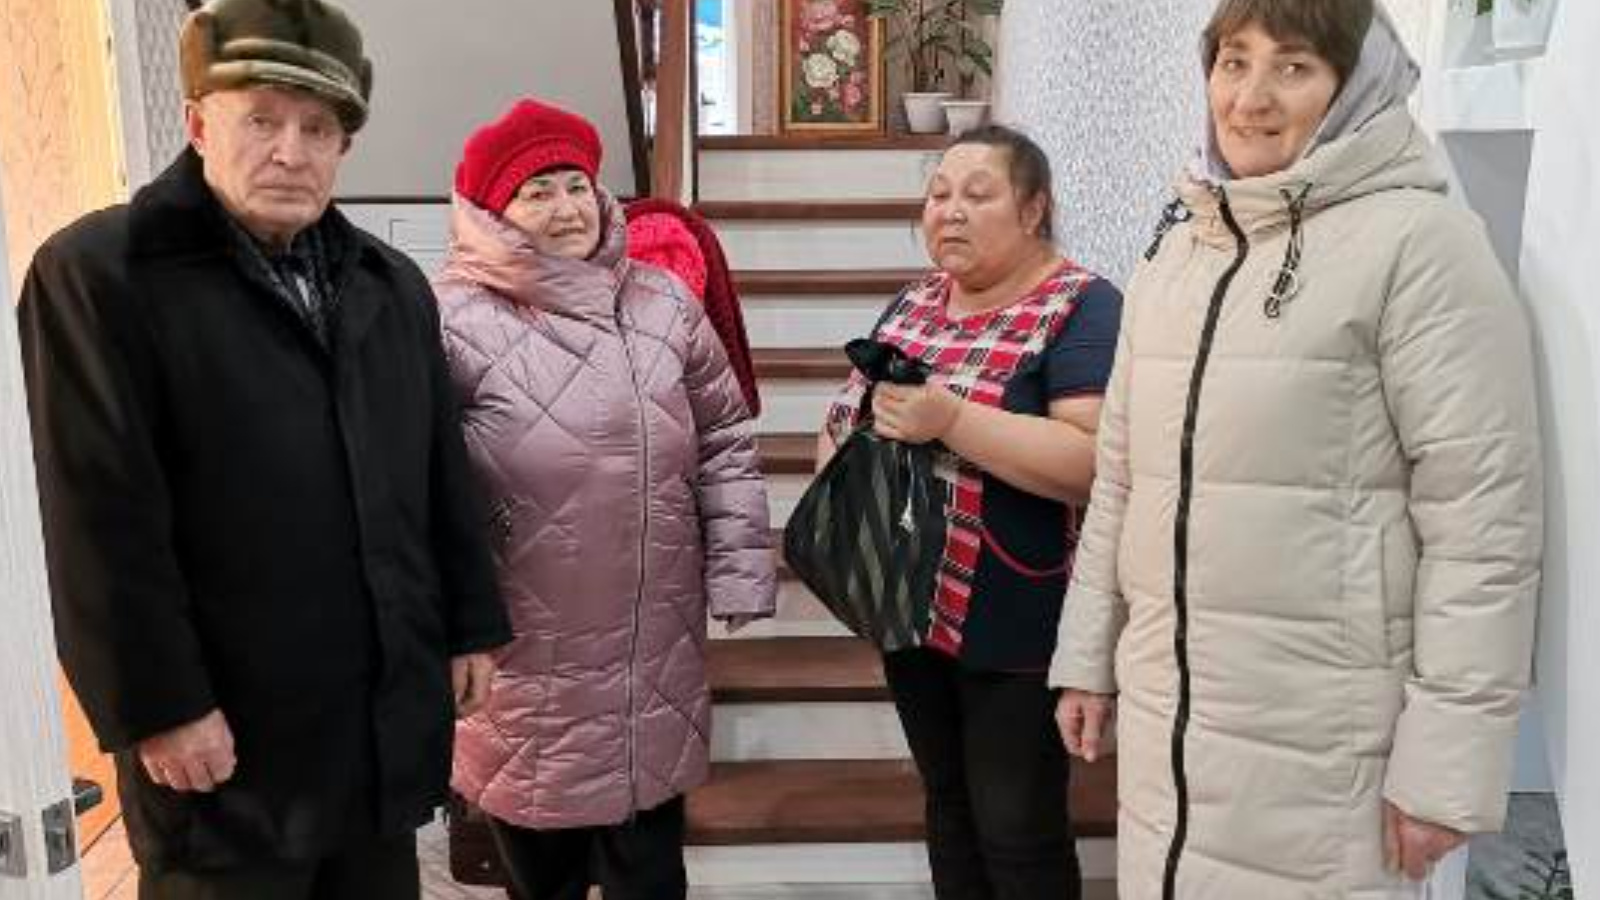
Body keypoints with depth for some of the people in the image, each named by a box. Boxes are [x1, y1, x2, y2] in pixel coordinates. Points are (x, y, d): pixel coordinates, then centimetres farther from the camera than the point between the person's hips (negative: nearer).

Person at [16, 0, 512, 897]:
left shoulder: (392, 283, 10)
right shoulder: (97, 274, -9)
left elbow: (446, 476, 11)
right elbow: (105, 520, -14)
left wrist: (471, 627, 9)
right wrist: (159, 705, -15)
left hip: (390, 713, 6)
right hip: (228, 729, -5)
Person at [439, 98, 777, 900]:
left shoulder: (663, 304, 4)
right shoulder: (460, 322, -12)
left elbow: (725, 442, 8)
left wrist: (738, 573, 4)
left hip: (655, 639, 4)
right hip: (529, 650, -3)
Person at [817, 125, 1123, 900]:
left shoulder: (1082, 308, -12)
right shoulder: (913, 302, 9)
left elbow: (1099, 464, -25)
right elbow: (847, 420, 17)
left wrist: (951, 418, -29)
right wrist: (841, 441, -5)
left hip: (1016, 626, -6)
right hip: (910, 606, 7)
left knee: (1017, 830, 7)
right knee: (946, 806, 21)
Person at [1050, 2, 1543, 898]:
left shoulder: (1418, 238, -9)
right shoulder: (1176, 251, 10)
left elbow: (1483, 517, -13)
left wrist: (1448, 759, -14)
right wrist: (1088, 654, 12)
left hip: (1321, 739, -5)